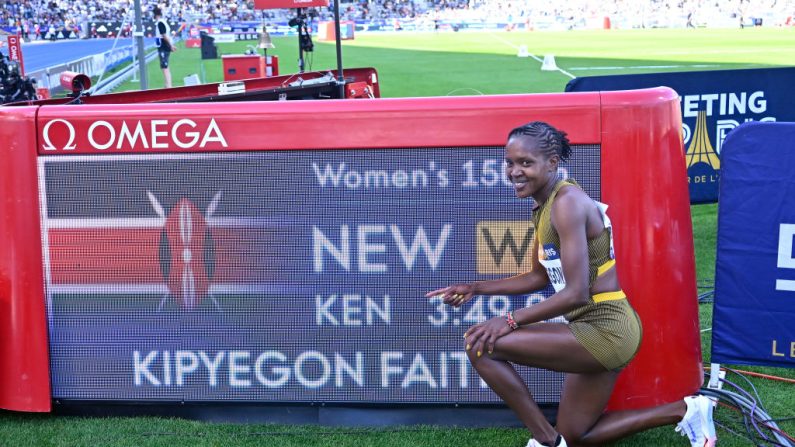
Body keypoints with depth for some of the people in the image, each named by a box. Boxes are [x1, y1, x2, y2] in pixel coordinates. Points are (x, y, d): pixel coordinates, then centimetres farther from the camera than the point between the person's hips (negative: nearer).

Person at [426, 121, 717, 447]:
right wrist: (476, 289, 13)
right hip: (596, 330, 10)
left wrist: (511, 320, -22)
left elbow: (576, 293, -25)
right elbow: (540, 277, 19)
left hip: (606, 330, -10)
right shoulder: (544, 206, 9)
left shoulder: (567, 202, -21)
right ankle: (684, 411, 25)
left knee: (481, 344, -17)